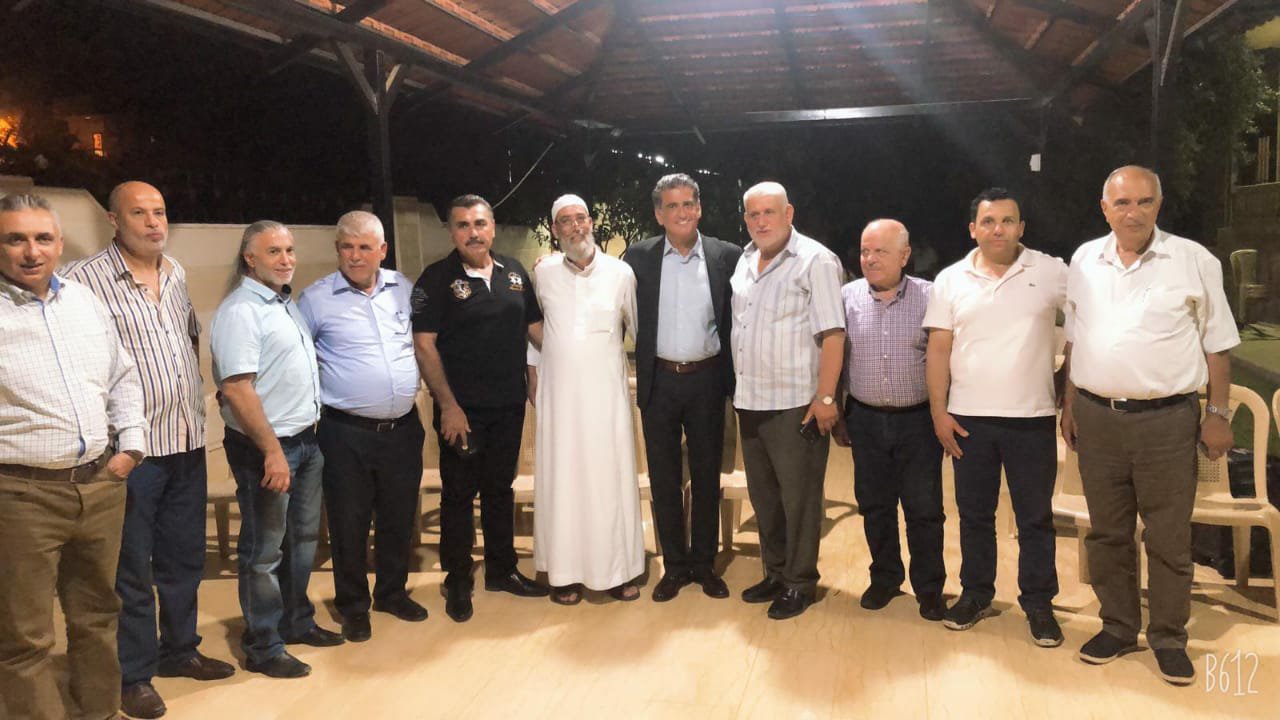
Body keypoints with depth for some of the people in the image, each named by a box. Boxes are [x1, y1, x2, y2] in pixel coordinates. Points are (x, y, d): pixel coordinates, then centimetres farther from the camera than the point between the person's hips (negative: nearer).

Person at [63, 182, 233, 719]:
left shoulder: (175, 275, 9)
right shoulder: (85, 280, -12)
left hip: (187, 443, 7)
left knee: (184, 558, 18)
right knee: (131, 570, 6)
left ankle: (180, 650, 35)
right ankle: (134, 676, 21)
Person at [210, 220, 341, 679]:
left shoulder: (287, 304, 12)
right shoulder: (240, 311, -16)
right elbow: (236, 388, -23)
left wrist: (306, 438, 16)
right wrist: (273, 450, -24)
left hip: (306, 441, 9)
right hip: (265, 447, -9)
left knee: (302, 539, 19)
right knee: (264, 551, 2)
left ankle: (297, 622, 35)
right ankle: (263, 649, 15)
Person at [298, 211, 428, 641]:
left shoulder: (404, 289, 6)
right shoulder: (316, 299, -5)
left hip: (403, 427, 4)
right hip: (346, 432, -3)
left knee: (399, 518, 15)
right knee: (349, 524, 7)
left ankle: (393, 592, 35)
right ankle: (353, 607, 25)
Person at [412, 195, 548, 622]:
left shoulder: (514, 273, 6)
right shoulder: (437, 279, -7)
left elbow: (536, 327, 12)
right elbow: (424, 346, -10)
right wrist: (448, 405, -14)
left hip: (509, 406, 4)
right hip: (461, 409, -4)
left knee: (500, 488, 16)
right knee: (459, 494, 6)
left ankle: (502, 570, 30)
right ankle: (458, 581, 21)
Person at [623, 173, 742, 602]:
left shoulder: (726, 257, 0)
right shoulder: (639, 258, 0)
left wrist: (731, 377, -3)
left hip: (706, 378, 0)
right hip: (659, 381, 0)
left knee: (707, 476, 10)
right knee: (664, 478, 8)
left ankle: (704, 563, 24)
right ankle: (674, 566, 21)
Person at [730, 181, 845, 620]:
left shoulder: (815, 261, -10)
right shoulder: (745, 261, 12)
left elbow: (832, 334, -14)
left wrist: (826, 397, -19)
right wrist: (737, 390, 13)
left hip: (795, 404, -7)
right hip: (750, 402, 7)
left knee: (798, 497, 3)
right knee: (763, 495, 15)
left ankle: (800, 582, 16)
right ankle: (775, 573, 29)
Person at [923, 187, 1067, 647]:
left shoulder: (1052, 273, -1)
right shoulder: (951, 280, 3)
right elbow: (938, 349, 3)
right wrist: (939, 411, -3)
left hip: (1032, 418, -1)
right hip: (968, 418, 2)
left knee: (1036, 518, 7)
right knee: (974, 514, 12)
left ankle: (1038, 603, 21)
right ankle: (976, 594, 27)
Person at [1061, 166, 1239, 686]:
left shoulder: (1193, 261, -4)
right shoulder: (1084, 261, 6)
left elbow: (1217, 344, 0)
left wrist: (1218, 415, -2)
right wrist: (1069, 404, 12)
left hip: (1167, 421, -3)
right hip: (1096, 418, 3)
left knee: (1169, 540, 5)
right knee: (1107, 533, 13)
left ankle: (1169, 638, 21)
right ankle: (1118, 627, 28)